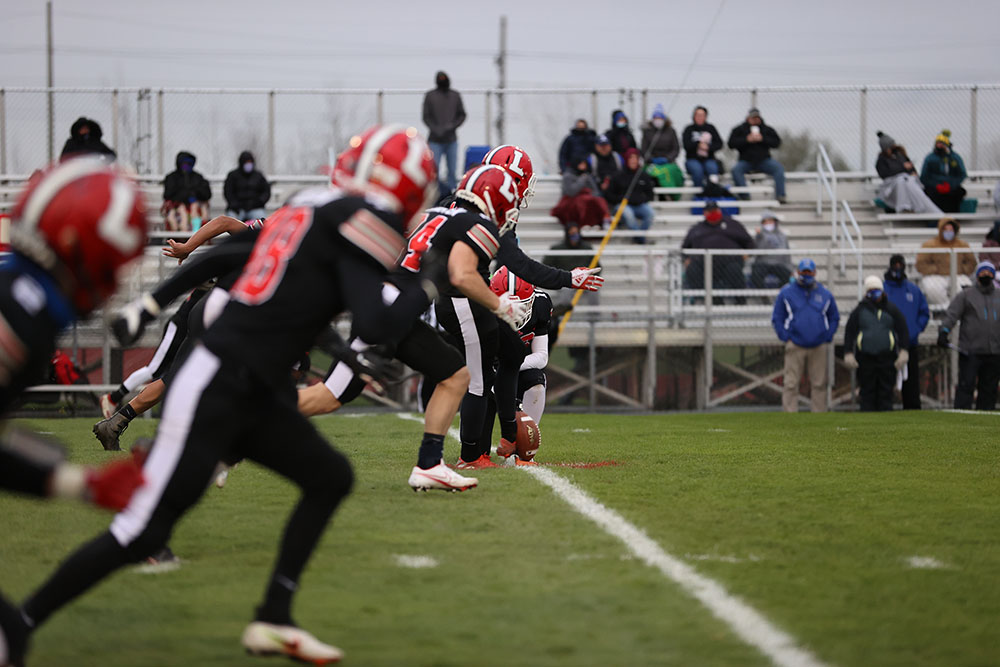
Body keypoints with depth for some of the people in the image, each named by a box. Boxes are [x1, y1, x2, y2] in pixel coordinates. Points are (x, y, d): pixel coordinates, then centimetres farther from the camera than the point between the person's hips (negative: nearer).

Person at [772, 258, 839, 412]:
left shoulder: (825, 294, 11)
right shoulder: (786, 293, 4)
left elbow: (834, 318, 19)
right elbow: (777, 318, 7)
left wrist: (827, 338, 6)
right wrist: (786, 338, -4)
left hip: (819, 347, 2)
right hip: (795, 347, -2)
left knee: (819, 384, 3)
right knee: (791, 384, -6)